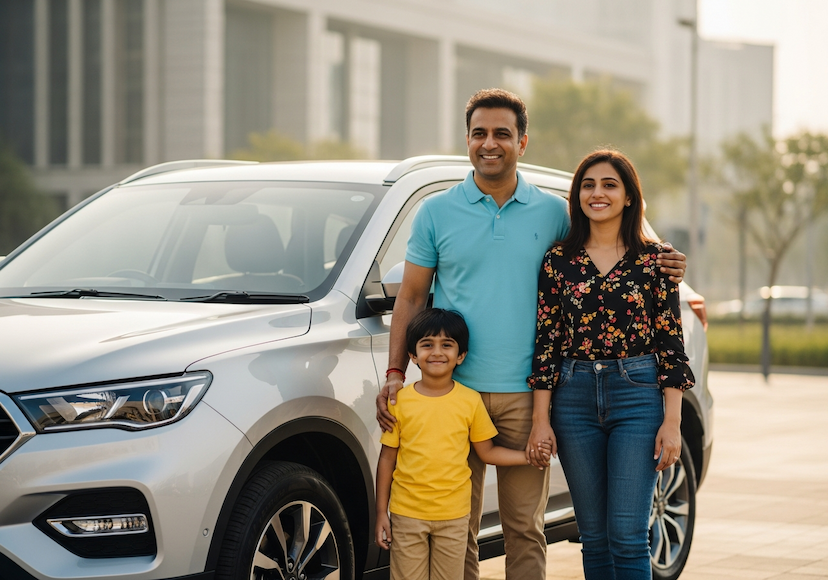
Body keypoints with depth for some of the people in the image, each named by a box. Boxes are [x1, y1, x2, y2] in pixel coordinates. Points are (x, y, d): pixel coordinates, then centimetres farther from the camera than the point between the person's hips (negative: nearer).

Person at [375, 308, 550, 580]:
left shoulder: (471, 401, 0)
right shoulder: (400, 400, -2)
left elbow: (487, 451, 6)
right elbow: (387, 458, 2)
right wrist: (381, 512, 1)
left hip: (453, 516, 1)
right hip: (407, 515, -1)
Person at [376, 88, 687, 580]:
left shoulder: (554, 213, 7)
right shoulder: (436, 213, 6)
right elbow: (411, 298, 8)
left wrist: (655, 268, -2)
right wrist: (395, 373, -3)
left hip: (525, 396, 0)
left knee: (524, 525, 3)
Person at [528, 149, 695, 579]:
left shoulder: (653, 259, 1)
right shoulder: (558, 261, 6)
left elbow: (671, 342, 0)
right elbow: (547, 342, 5)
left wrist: (671, 422, -6)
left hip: (638, 397, -2)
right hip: (575, 399, 2)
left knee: (627, 535, -7)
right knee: (593, 535, 8)